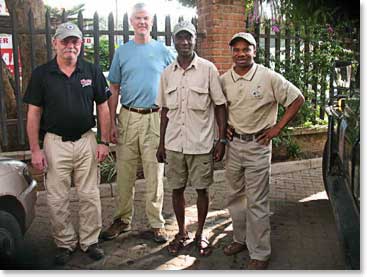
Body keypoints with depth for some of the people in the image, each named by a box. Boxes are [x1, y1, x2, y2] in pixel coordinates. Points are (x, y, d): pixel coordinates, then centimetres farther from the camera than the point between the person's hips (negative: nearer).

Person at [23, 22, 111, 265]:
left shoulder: (92, 72, 2)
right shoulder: (41, 74, 0)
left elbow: (103, 108, 5)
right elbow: (34, 113, 0)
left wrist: (104, 142, -1)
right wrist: (35, 150, -5)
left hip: (86, 141, 1)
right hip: (55, 143, 0)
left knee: (90, 196, 7)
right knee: (57, 199, 6)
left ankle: (90, 241, 24)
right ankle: (65, 244, 24)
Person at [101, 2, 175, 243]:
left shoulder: (164, 51, 6)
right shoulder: (122, 52, 10)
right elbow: (114, 90, 10)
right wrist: (112, 123, 2)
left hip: (155, 118, -1)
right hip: (128, 117, 2)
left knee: (155, 174, 2)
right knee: (125, 173, 6)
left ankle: (156, 222, 14)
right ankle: (123, 220, 20)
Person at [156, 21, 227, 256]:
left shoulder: (208, 69, -5)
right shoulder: (167, 73, 6)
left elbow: (220, 106, -3)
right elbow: (165, 110, 11)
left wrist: (222, 140, -8)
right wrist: (161, 143, 10)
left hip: (201, 144, -3)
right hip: (174, 144, 3)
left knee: (202, 189, 8)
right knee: (177, 189, 11)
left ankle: (200, 233, 27)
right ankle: (182, 233, 30)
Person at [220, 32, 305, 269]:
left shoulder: (269, 78, -9)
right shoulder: (224, 80, 3)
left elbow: (297, 99, -5)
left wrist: (277, 128, -8)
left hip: (258, 145, -5)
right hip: (233, 143, 5)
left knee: (257, 202, -2)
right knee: (235, 197, 16)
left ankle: (260, 253, 10)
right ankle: (241, 239, 34)